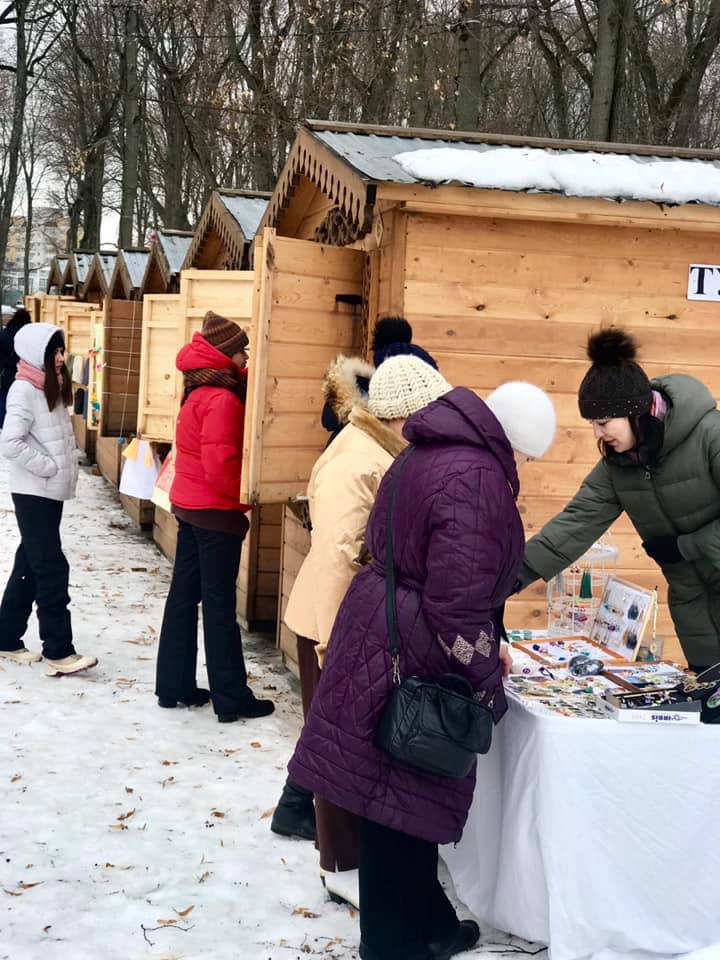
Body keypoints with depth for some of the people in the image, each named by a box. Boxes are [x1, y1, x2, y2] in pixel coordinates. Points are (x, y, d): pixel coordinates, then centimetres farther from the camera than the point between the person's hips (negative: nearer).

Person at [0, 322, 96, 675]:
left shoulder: (52, 388, 12)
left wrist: (67, 471, 7)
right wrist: (49, 467, -17)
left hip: (52, 491, 8)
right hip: (33, 492, -8)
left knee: (31, 565, 13)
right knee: (52, 568, -7)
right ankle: (58, 651, -4)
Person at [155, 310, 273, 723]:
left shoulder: (198, 392, 9)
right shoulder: (223, 399, -19)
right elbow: (219, 466, -23)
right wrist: (246, 498, -11)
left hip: (189, 504, 9)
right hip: (216, 511, -9)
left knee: (184, 595, 13)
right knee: (220, 605, -2)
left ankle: (174, 685, 21)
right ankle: (231, 699, 6)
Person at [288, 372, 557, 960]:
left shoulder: (430, 454, 11)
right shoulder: (476, 478, -21)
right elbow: (459, 601, -24)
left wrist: (485, 646, 20)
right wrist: (487, 684, -10)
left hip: (382, 633, 10)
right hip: (413, 659, -10)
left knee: (402, 795, 20)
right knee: (404, 801, 4)